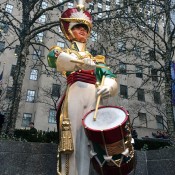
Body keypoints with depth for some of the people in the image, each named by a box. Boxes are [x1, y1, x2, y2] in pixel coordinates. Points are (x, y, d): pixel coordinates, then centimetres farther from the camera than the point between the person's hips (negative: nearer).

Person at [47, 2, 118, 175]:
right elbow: (53, 56, -6)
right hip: (75, 95, -2)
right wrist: (80, 62, -25)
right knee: (73, 141, -10)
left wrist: (107, 86, -13)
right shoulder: (64, 51, 21)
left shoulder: (95, 58, 29)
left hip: (92, 97, 3)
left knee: (85, 142, -4)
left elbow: (109, 76, 13)